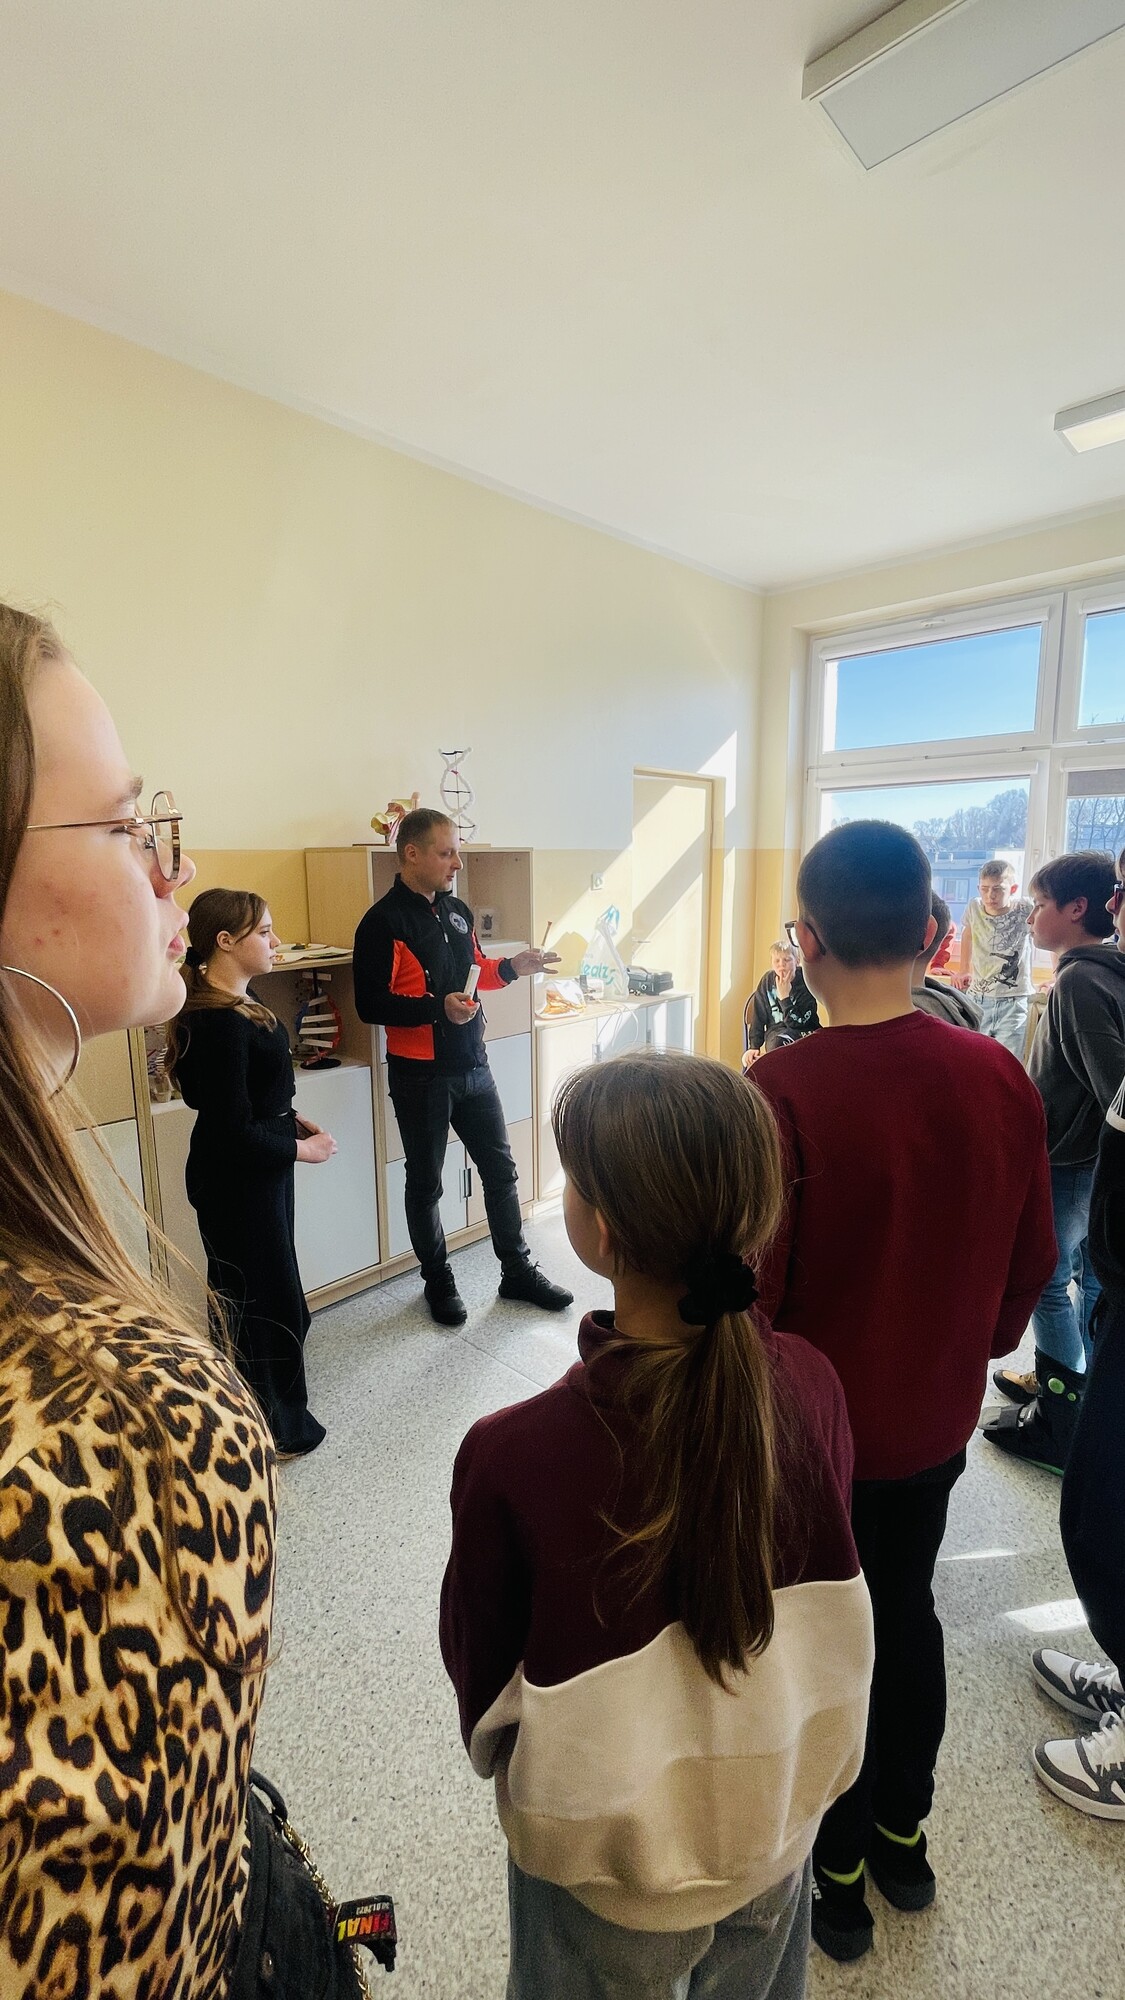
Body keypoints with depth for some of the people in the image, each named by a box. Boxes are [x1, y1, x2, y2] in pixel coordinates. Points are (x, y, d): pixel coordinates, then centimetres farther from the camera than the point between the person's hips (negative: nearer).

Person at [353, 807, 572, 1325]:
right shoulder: (384, 921, -15)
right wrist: (438, 1008, -29)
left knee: (500, 1168, 14)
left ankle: (517, 1270, 31)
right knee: (425, 1182, 11)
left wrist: (512, 967, 1)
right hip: (421, 1073, -6)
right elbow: (370, 1005, -19)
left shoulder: (457, 911, 8)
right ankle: (438, 1281, 30)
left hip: (472, 1065, 7)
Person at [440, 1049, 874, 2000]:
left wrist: (500, 1747, 7)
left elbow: (477, 1663, -15)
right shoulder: (811, 1386, -25)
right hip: (782, 1823, 3)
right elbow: (820, 1588, -6)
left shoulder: (510, 1456, -36)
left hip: (614, 1865, -3)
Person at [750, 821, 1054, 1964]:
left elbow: (744, 1292, -22)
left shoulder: (780, 1095, -30)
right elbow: (1030, 1266, 0)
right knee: (907, 1616, 28)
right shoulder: (1000, 1077, -12)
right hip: (936, 1423, 5)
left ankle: (835, 1880, 45)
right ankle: (903, 1837, 52)